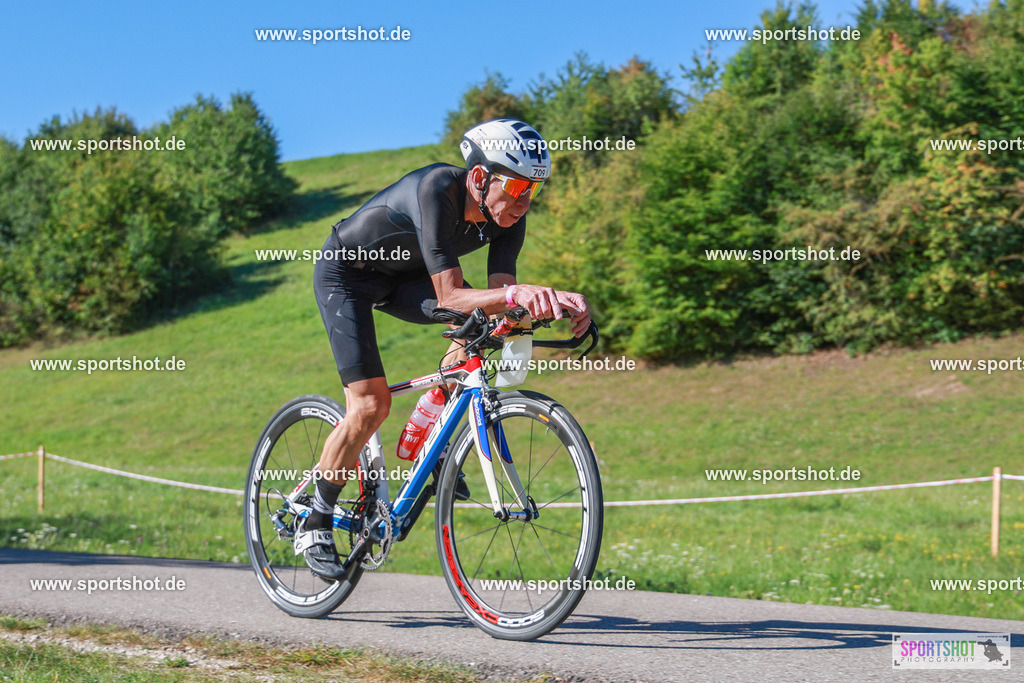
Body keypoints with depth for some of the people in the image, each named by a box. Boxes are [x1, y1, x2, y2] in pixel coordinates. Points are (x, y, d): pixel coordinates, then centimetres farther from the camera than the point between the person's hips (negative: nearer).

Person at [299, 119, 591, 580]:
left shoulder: (507, 215, -17)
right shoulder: (437, 191, -37)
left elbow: (497, 299, -21)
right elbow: (450, 296, -40)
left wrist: (554, 299, -40)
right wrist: (513, 294, -55)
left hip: (402, 276, 6)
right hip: (345, 273, -6)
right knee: (370, 406, -17)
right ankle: (314, 525, 1)